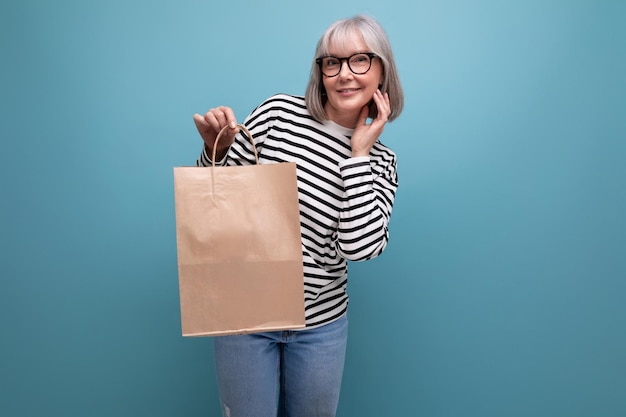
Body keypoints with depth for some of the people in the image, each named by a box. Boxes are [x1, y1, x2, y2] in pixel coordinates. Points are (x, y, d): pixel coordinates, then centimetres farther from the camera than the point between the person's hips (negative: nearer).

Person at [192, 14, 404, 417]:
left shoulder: (381, 161, -2)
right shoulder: (279, 112, -8)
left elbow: (359, 245, -18)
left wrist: (359, 153, -16)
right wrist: (215, 150, -21)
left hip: (322, 324, 2)